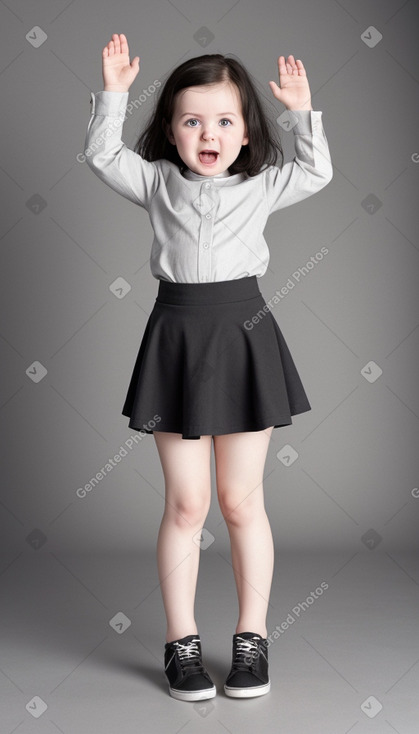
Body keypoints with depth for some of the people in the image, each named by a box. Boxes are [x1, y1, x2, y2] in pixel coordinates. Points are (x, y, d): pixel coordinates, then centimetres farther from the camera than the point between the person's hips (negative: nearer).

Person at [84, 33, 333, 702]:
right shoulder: (157, 181, 8)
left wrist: (302, 111, 0)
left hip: (243, 336, 0)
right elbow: (102, 155, 1)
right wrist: (113, 93, -6)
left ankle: (252, 636, 20)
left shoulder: (260, 187, 9)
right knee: (186, 502, 4)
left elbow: (317, 171, 7)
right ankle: (181, 641, 17)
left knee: (242, 500, 6)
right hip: (178, 341, 0)